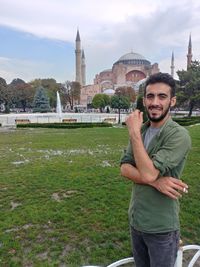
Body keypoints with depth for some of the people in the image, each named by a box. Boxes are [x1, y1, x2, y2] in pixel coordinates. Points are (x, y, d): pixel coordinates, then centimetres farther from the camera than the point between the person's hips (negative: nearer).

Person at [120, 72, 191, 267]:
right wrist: (155, 181, -23)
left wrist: (134, 132, -23)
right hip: (136, 220, 6)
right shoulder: (141, 130, 0)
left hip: (161, 228, -6)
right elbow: (124, 169, -6)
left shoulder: (179, 135, -21)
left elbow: (148, 173, -28)